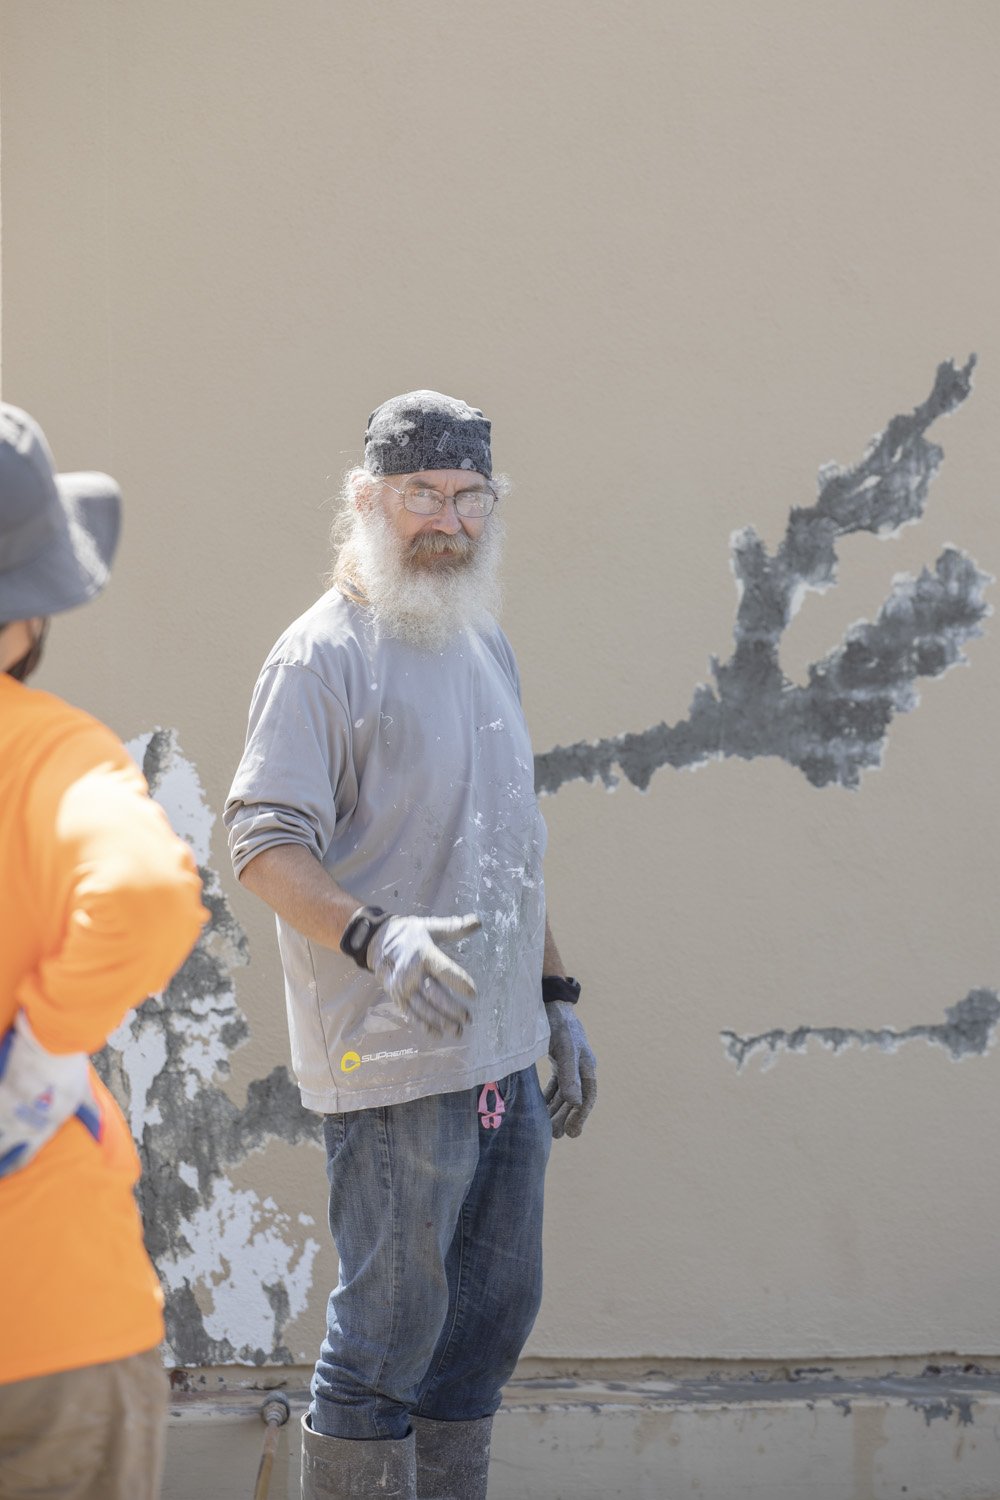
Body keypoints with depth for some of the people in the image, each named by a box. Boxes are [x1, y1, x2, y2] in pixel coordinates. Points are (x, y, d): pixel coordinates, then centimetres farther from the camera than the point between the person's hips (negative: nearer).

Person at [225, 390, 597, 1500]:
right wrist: (375, 938, -31)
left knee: (492, 1312, 13)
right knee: (387, 1333, -5)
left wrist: (558, 999, 21)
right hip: (395, 1063, -8)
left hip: (503, 1053, 8)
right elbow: (263, 842, -17)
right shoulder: (324, 653, -10)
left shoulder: (486, 646, 16)